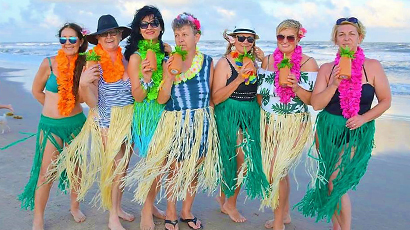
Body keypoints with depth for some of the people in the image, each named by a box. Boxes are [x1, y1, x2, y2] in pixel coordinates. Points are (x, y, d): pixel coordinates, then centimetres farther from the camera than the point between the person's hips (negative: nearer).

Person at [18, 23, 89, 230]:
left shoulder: (85, 65, -2)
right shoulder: (49, 63, -8)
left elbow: (83, 97, 4)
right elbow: (36, 91, 5)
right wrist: (56, 106, 8)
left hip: (76, 122, 2)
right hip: (50, 124, -2)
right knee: (46, 172, 1)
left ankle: (74, 206, 34)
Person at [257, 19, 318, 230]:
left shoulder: (308, 63, -6)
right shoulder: (268, 60, 7)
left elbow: (312, 100, -8)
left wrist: (296, 87, -25)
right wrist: (265, 117, 8)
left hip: (294, 125, -5)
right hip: (269, 124, 5)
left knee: (276, 171, -8)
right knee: (280, 170, 15)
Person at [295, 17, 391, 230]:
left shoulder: (372, 66, -3)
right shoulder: (327, 68, 0)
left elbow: (386, 100, 1)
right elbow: (316, 104, -6)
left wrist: (363, 117, -14)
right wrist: (334, 84, -19)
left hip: (356, 134, -2)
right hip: (327, 130, 3)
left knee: (337, 183, -10)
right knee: (331, 183, 11)